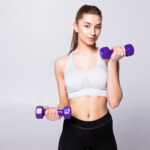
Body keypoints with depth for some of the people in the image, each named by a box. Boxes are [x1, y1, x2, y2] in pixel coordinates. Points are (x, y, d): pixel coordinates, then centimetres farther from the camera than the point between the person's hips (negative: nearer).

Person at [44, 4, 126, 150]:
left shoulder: (108, 57, -1)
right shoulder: (61, 63, 1)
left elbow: (114, 101, -10)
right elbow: (64, 102, 6)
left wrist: (112, 62, -12)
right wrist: (56, 112, -15)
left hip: (103, 130, 0)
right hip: (72, 131, 0)